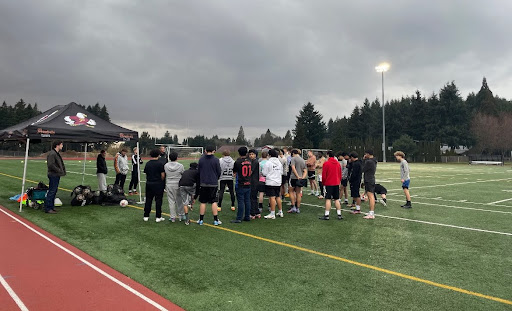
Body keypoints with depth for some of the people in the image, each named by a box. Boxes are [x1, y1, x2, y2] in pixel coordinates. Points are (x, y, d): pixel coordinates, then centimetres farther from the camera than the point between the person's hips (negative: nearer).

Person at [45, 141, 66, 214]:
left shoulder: (57, 153, 17)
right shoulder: (52, 154, -15)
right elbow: (50, 165, -24)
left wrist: (62, 170, 11)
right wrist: (59, 170, -18)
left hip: (57, 175, 11)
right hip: (53, 175, -10)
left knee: (54, 191, 15)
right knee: (51, 192, -7)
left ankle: (51, 207, 23)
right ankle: (48, 208, -2)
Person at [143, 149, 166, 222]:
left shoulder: (147, 163, 5)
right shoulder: (160, 163, -10)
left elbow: (146, 173, 8)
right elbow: (163, 175, -11)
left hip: (149, 183, 4)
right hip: (158, 184, -4)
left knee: (148, 200, 12)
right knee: (158, 200, 3)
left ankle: (146, 216, 17)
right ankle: (158, 217, 6)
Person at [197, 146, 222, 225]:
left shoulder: (201, 159, 1)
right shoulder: (215, 160, -7)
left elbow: (199, 171, 8)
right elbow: (219, 172, -2)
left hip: (203, 183, 2)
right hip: (213, 184, -2)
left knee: (203, 202, 9)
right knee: (214, 202, 4)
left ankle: (201, 220, 14)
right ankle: (216, 220, 7)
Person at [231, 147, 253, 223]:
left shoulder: (238, 162, -12)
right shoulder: (250, 161, 4)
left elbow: (234, 172, 0)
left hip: (240, 185, -5)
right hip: (248, 184, 5)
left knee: (241, 201, -3)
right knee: (247, 201, 12)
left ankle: (239, 218, 1)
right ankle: (247, 216, 19)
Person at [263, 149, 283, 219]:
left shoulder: (268, 163, -12)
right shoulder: (279, 162, 8)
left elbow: (264, 173, -10)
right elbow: (281, 172, 15)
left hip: (270, 183, -6)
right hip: (278, 182, 7)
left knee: (272, 198, -5)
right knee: (278, 197, 14)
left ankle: (272, 214, -2)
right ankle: (280, 212, 23)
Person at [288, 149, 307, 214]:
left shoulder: (293, 158, -4)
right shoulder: (303, 160, 17)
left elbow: (293, 168, -17)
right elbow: (305, 171, 10)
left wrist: (298, 176, -17)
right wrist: (302, 177, -2)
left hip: (294, 178, -6)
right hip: (300, 179, 6)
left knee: (291, 191, 8)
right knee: (298, 193, 11)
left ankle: (293, 207, 2)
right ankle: (298, 208, 15)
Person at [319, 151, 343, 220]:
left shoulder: (326, 163, -9)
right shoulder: (338, 163, 8)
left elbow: (324, 175, -7)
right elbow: (340, 174, 12)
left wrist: (324, 183, 6)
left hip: (329, 184, -5)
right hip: (336, 184, 5)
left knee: (328, 199, -3)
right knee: (337, 199, 10)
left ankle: (326, 215, -3)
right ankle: (339, 215, 12)